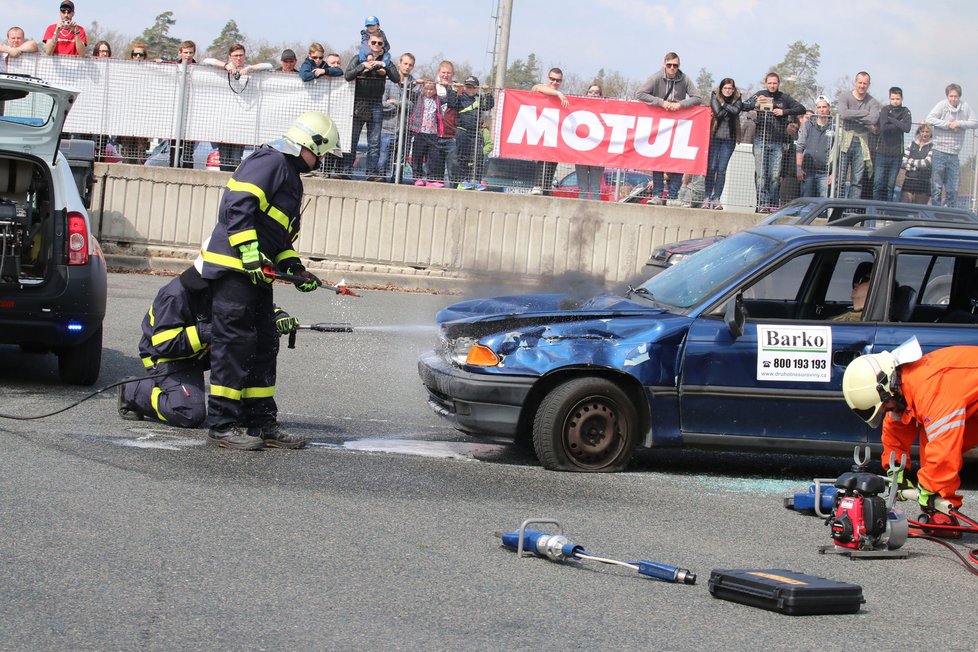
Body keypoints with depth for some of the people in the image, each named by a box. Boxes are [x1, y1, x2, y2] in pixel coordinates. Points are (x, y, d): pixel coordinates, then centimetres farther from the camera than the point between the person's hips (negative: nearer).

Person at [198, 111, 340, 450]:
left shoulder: (291, 176, 23)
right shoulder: (270, 162, -10)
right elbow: (238, 205, -22)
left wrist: (294, 268, 13)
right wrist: (249, 252, -26)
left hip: (256, 272, 11)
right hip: (233, 267, -11)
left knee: (263, 346, 12)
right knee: (234, 343, -10)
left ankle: (261, 422, 17)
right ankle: (222, 424, -8)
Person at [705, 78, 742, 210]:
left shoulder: (737, 100, 7)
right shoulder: (715, 97, 3)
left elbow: (736, 110, -13)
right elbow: (719, 113, -12)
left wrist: (724, 105, -8)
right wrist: (729, 108, -7)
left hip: (729, 139, 1)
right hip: (715, 136, -1)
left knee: (722, 169, -1)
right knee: (711, 167, -4)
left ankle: (716, 198, 0)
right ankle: (707, 197, 1)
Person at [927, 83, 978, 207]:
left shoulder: (965, 107, 4)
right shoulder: (942, 105, -4)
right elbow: (930, 119, -13)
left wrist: (959, 123, -9)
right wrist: (948, 125, -13)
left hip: (954, 154, 3)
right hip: (939, 152, -3)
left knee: (952, 190, 5)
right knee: (936, 187, -1)